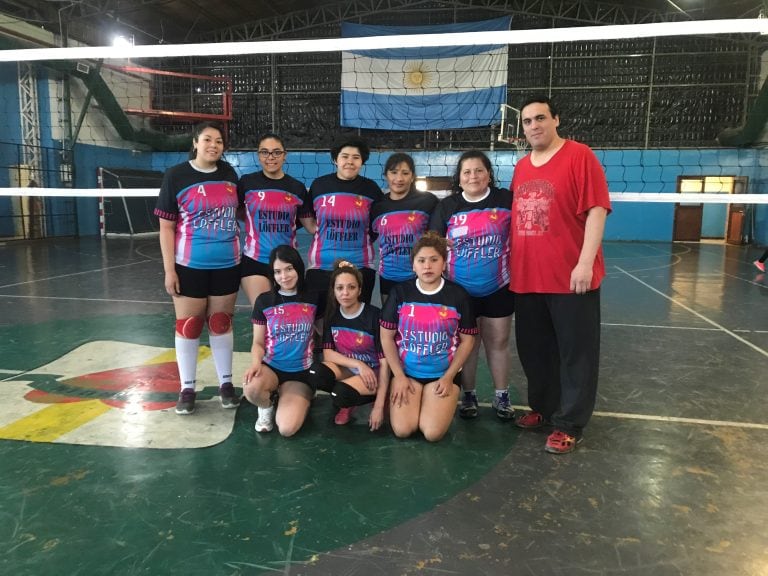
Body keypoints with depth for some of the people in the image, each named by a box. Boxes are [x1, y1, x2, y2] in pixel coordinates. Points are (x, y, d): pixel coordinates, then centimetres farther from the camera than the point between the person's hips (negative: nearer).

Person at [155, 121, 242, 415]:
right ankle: (187, 388, 19)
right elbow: (166, 227, -7)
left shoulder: (229, 173, 4)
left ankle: (226, 383, 24)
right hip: (190, 266, -3)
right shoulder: (175, 176, -7)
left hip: (227, 265, 3)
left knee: (221, 324, 12)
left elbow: (239, 210, 20)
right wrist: (169, 269, -11)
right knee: (188, 326, 5)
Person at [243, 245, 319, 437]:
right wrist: (256, 363, -18)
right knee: (251, 388, -36)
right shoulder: (264, 301, 1)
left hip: (301, 373, -1)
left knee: (287, 428, -23)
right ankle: (267, 406, 2)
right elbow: (258, 342, 5)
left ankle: (299, 403, 13)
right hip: (271, 368, 1)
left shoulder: (312, 299, 1)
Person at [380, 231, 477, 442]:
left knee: (433, 433, -15)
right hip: (406, 371, 1)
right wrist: (399, 376, -5)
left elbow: (467, 341, 0)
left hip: (443, 373, -1)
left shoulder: (458, 295, -6)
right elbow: (387, 338, 0)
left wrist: (449, 377, -7)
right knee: (402, 430, -12)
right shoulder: (400, 292, -5)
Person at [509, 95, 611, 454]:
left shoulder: (580, 156, -6)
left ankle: (569, 424, 17)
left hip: (571, 277, -6)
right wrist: (512, 263, 16)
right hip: (527, 278, 7)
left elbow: (596, 211, -13)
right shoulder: (520, 167, 14)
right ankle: (543, 407, 34)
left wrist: (585, 263, -19)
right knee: (533, 350, 16)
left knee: (575, 353, 5)